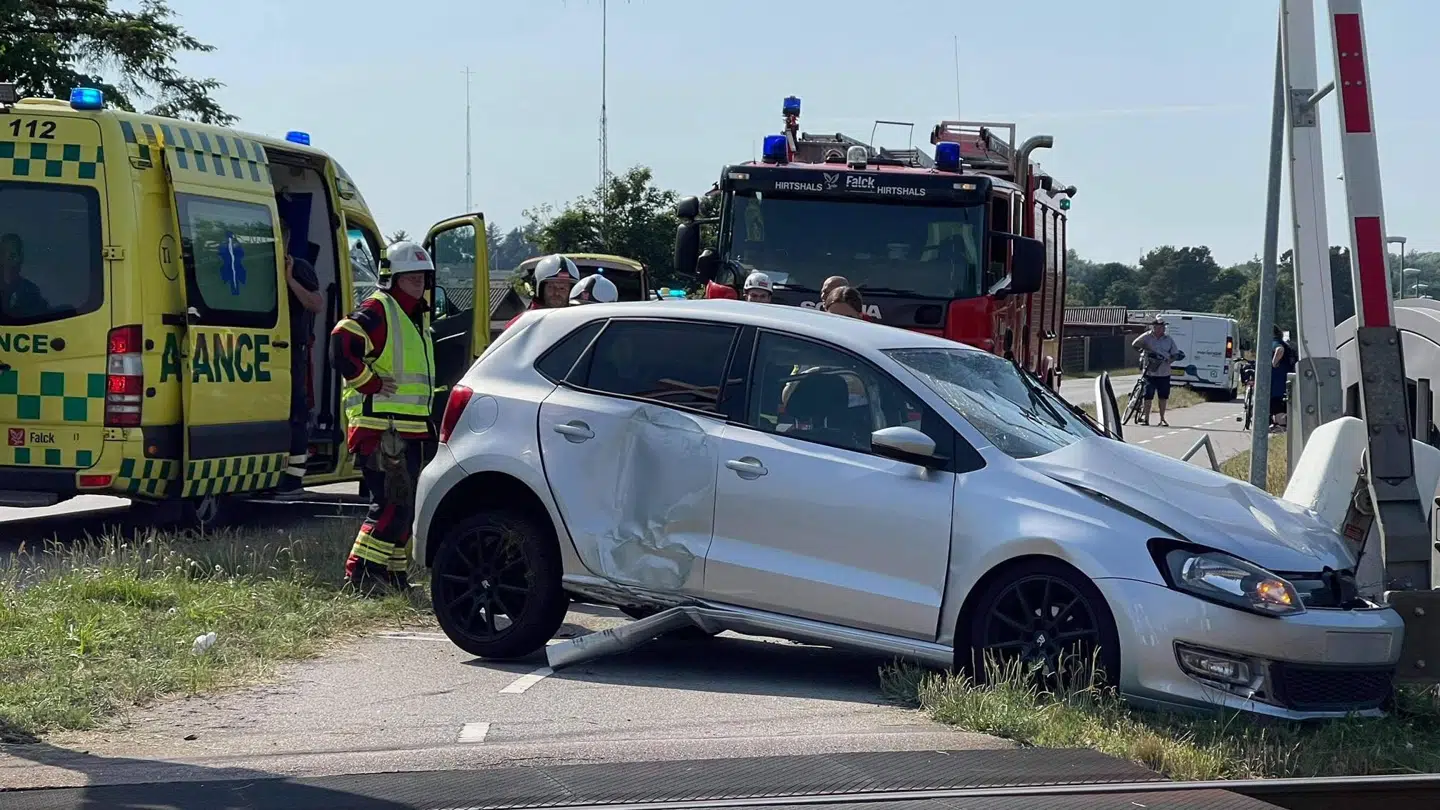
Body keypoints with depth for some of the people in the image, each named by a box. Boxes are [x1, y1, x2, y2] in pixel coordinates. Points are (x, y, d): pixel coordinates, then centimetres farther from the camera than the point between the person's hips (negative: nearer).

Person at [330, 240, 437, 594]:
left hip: (408, 428, 10)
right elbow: (342, 343, -26)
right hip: (380, 427, -10)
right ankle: (361, 573, -10)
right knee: (393, 502, -14)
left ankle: (394, 572, 21)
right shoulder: (376, 310, -10)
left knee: (405, 503, 13)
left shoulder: (417, 316, 20)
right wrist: (370, 383, -19)